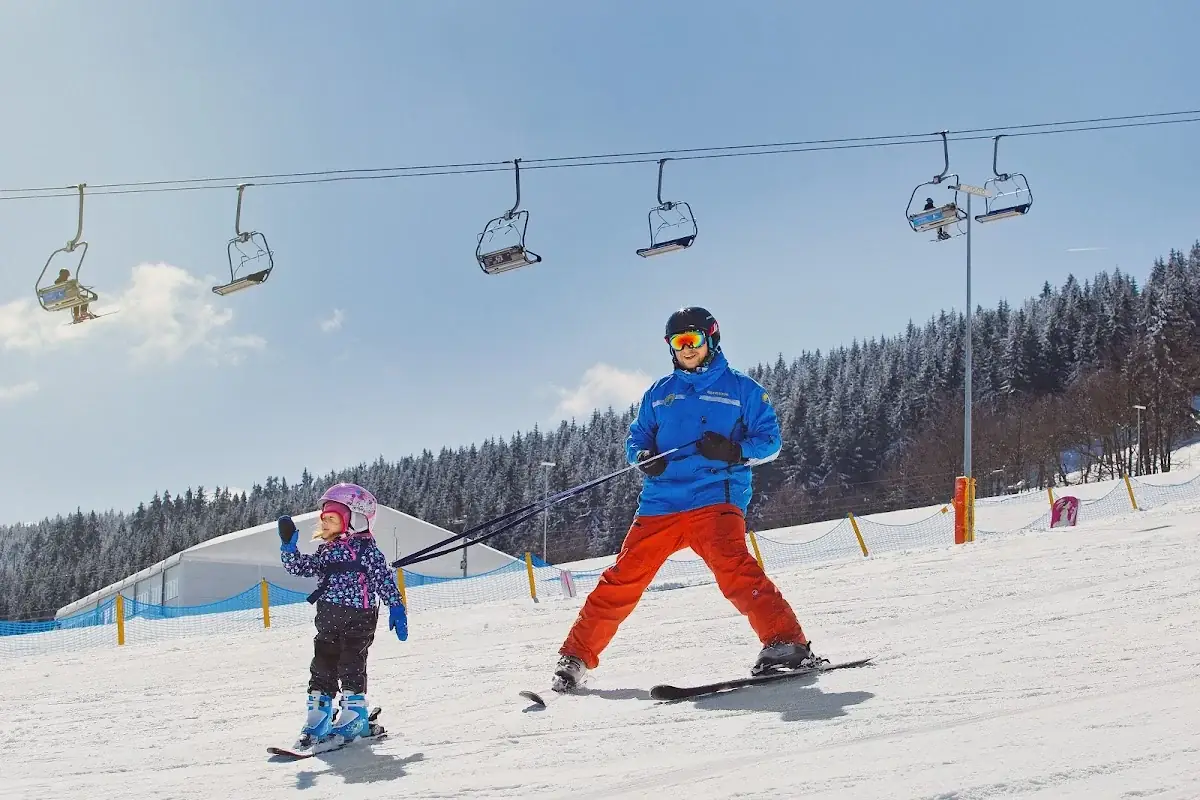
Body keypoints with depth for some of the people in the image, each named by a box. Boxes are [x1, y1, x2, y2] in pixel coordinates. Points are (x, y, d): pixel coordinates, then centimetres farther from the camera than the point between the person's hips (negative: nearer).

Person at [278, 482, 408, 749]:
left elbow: (385, 581, -11)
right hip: (328, 621, 7)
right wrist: (288, 546, -2)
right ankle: (317, 718, 14)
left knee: (351, 666, -6)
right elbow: (301, 567, 10)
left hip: (358, 618, -7)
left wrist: (397, 608, -16)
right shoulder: (326, 551, 13)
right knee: (322, 666, 7)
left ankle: (355, 718, 4)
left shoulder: (367, 550, -8)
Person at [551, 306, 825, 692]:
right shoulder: (659, 392, 19)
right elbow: (636, 437, 23)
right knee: (622, 579, 0)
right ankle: (576, 657, 11)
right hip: (660, 503, 4)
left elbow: (770, 439, 8)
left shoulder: (740, 388, 9)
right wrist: (643, 456, -2)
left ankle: (785, 642, -33)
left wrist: (735, 451, -13)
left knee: (733, 568, -29)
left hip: (715, 499, -4)